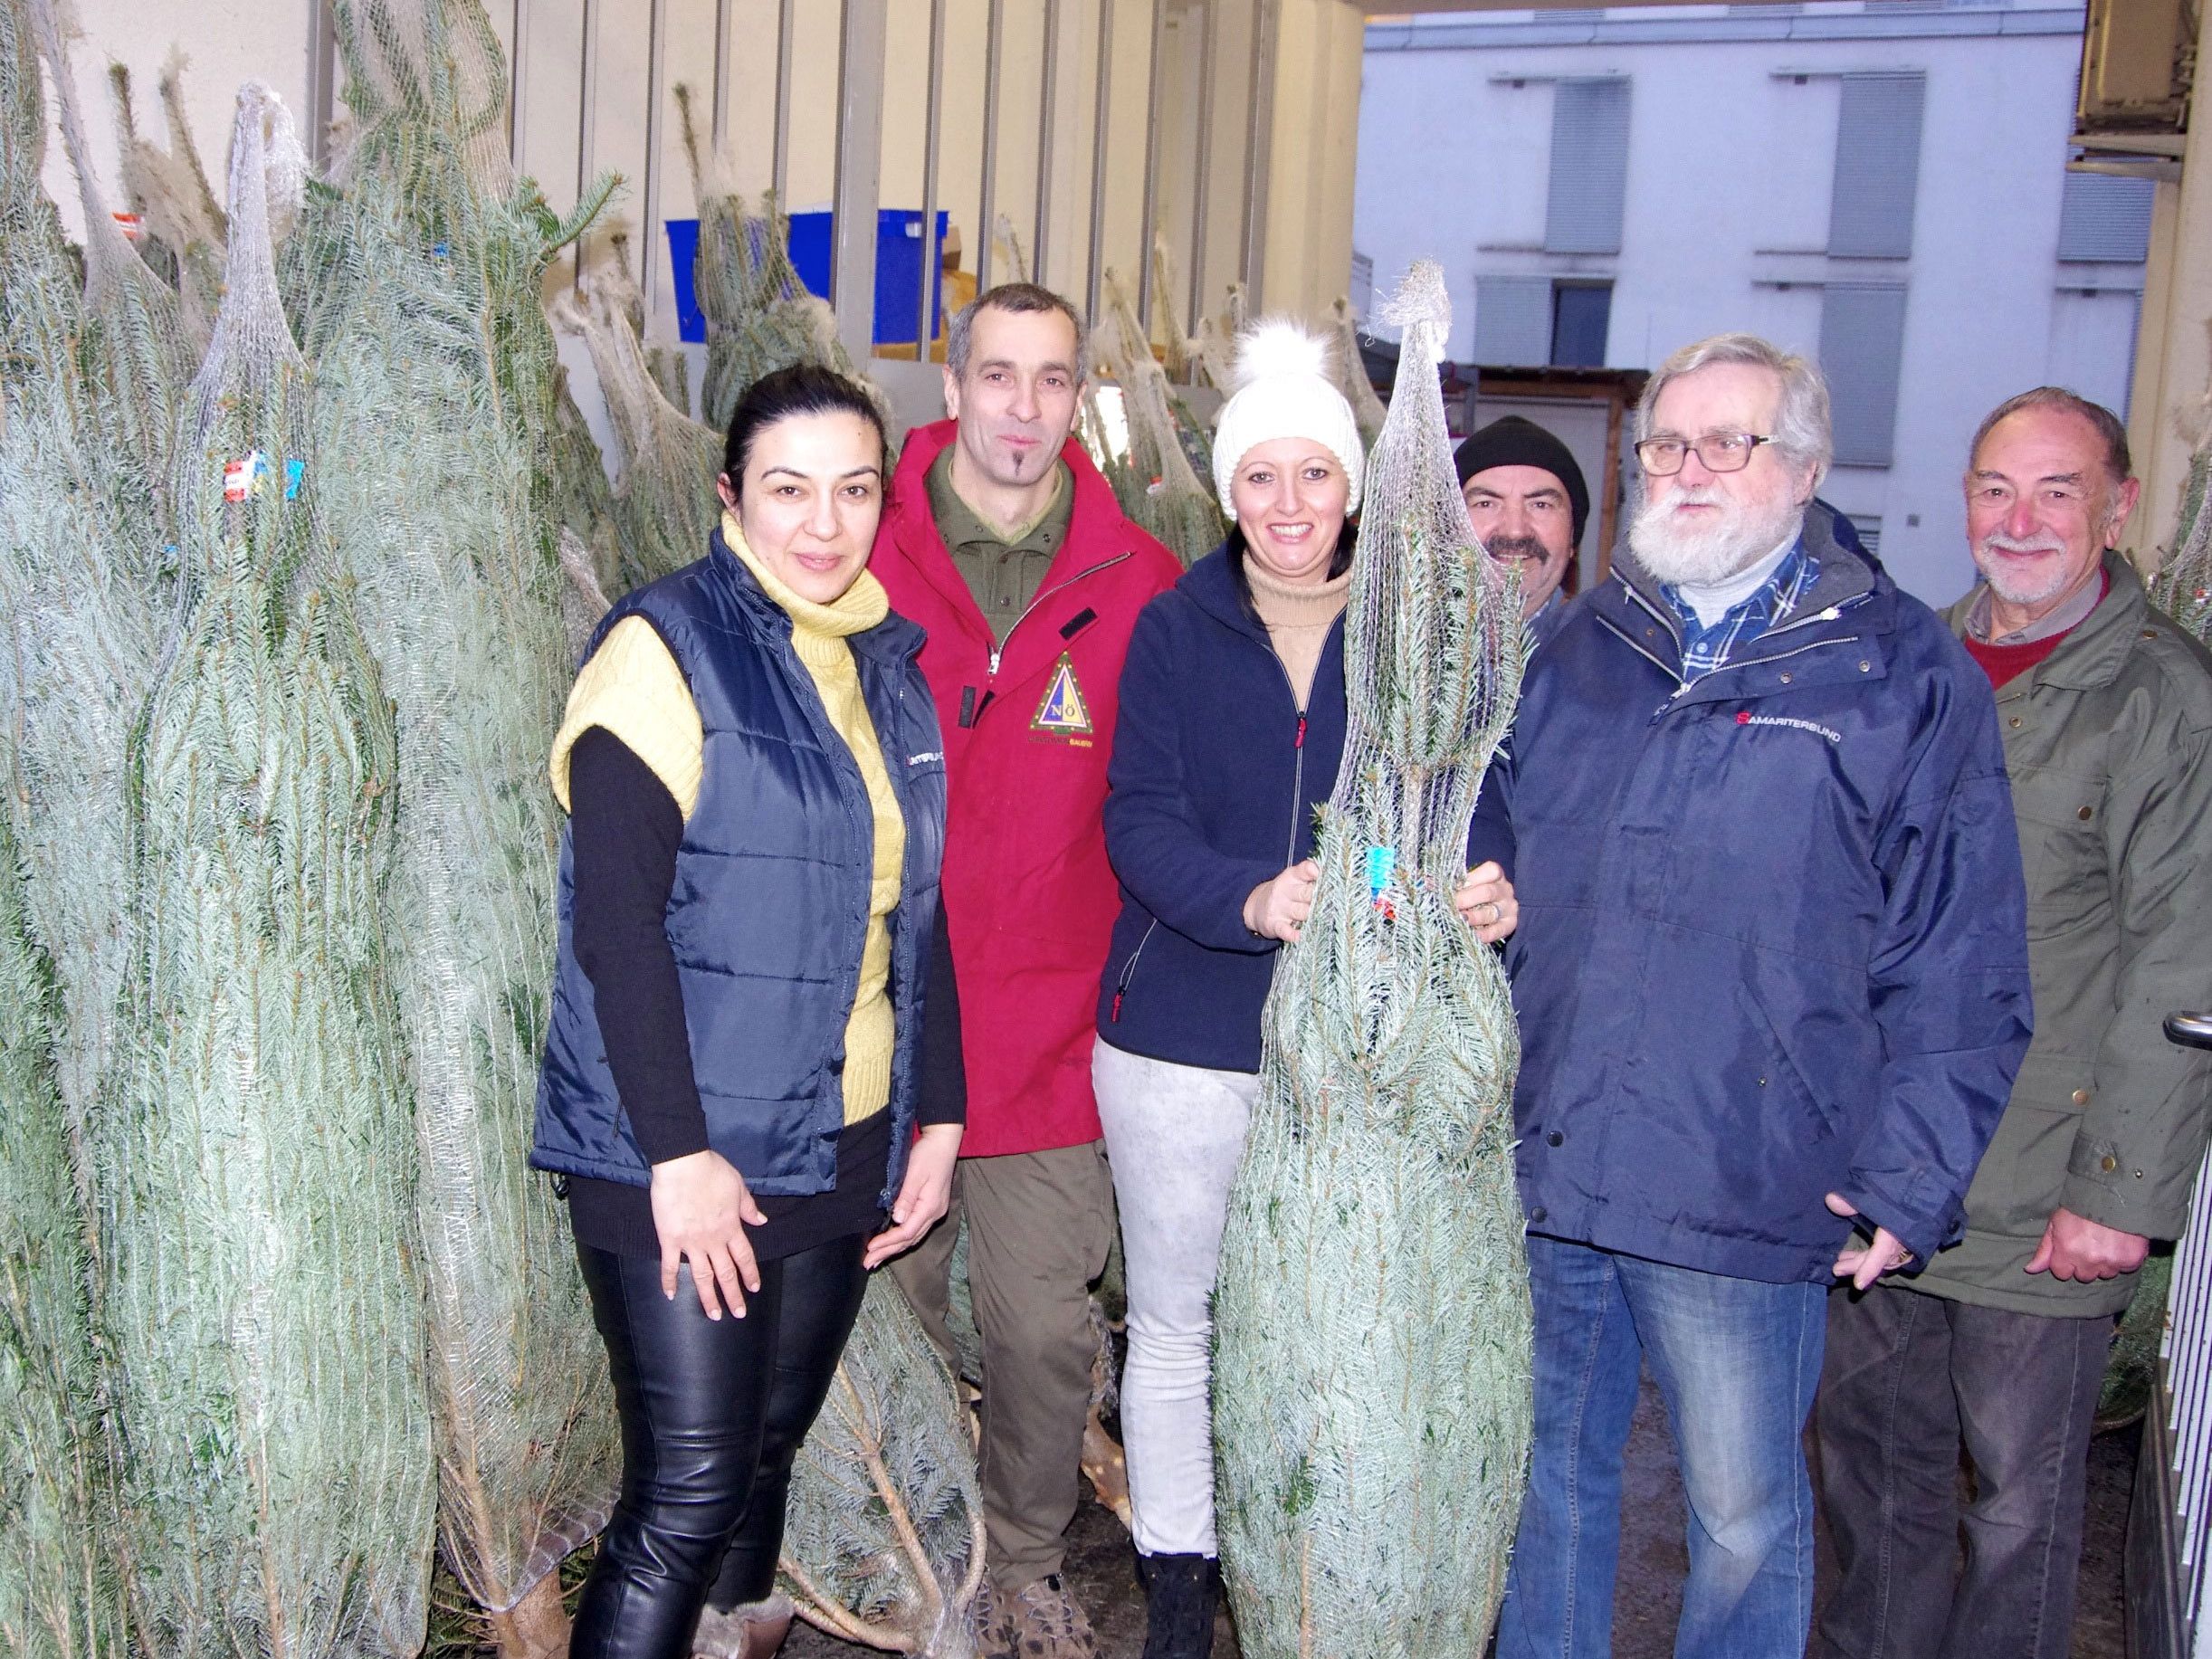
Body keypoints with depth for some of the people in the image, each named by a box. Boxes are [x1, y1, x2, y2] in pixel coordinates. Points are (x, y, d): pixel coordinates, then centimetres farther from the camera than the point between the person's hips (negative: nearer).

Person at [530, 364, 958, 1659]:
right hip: (680, 1157, -6)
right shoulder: (667, 649, -10)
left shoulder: (891, 664, 10)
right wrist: (679, 1152, -19)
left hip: (842, 1147, 6)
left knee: (770, 1452, 17)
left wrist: (938, 1117, 11)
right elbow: (616, 921, -16)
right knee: (689, 1493, -5)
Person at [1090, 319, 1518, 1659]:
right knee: (1175, 1328, 12)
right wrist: (1249, 898, -29)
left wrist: (1487, 890, -26)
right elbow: (1142, 818, -9)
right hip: (1180, 1033, 0)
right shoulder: (1176, 632, 1)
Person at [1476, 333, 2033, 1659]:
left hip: (1748, 1197, -4)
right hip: (1537, 1171, 4)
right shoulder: (1576, 654, 11)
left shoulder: (1904, 675, -1)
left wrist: (1909, 1179, -8)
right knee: (1549, 1479, 18)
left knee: (1744, 1521, 9)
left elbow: (1961, 970, -3)